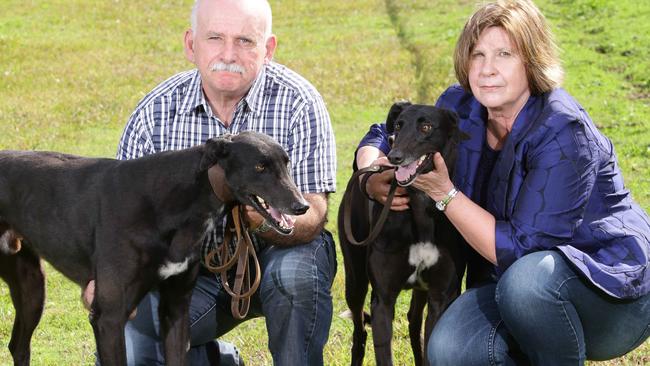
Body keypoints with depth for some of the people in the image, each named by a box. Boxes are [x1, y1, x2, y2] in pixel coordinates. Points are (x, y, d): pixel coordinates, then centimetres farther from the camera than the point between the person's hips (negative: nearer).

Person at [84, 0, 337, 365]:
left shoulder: (299, 103, -16)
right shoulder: (155, 112, -9)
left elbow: (313, 217, -23)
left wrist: (267, 222, -46)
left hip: (276, 256, -2)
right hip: (193, 275, 2)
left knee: (296, 270, -36)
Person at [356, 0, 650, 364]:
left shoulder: (563, 133, -23)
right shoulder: (462, 108, -3)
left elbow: (520, 249, -26)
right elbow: (386, 136, 12)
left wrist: (444, 194, -26)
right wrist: (372, 174, -10)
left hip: (614, 289, -5)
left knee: (527, 279, -38)